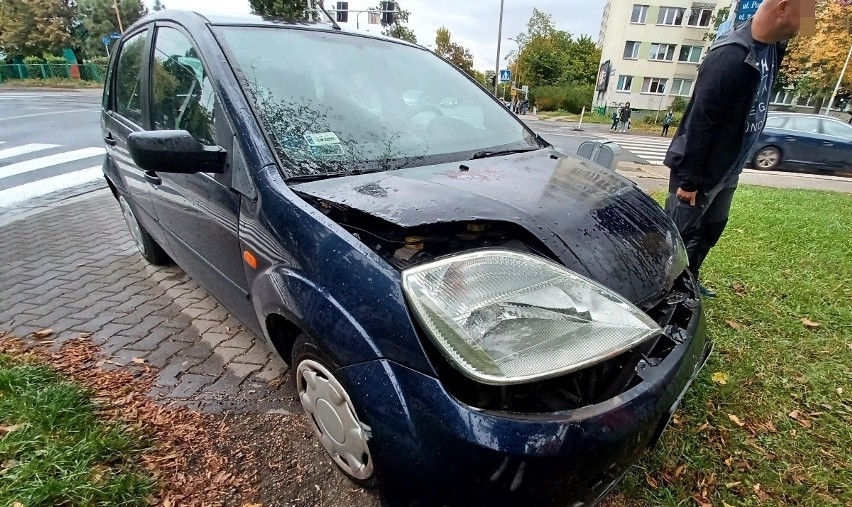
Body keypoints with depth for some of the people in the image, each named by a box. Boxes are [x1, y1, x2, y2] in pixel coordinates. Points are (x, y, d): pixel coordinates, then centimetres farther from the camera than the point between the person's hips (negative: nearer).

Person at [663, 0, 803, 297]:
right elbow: (699, 123, -24)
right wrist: (689, 180, -22)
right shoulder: (730, 57, -23)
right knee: (681, 237, -1)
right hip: (701, 171, -9)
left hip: (727, 169, 9)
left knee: (711, 230, 19)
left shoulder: (773, 46, 5)